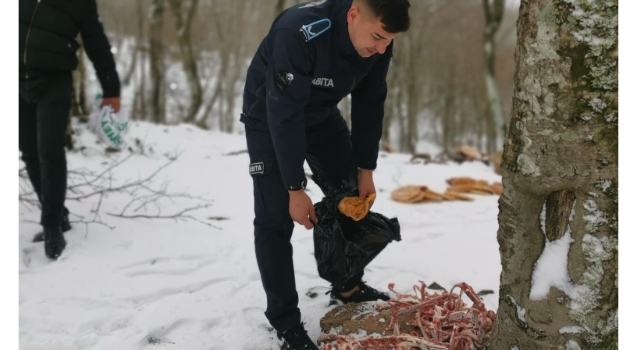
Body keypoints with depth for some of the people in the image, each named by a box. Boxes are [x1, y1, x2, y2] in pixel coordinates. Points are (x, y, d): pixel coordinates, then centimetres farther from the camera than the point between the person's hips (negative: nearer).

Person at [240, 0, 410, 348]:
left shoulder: (377, 41, -20)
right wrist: (295, 188, -30)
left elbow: (369, 105, -6)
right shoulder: (298, 32, -40)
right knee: (276, 217, -9)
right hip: (271, 118, -6)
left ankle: (348, 286, 29)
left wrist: (366, 169, -5)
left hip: (322, 115, 6)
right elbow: (285, 114, -35)